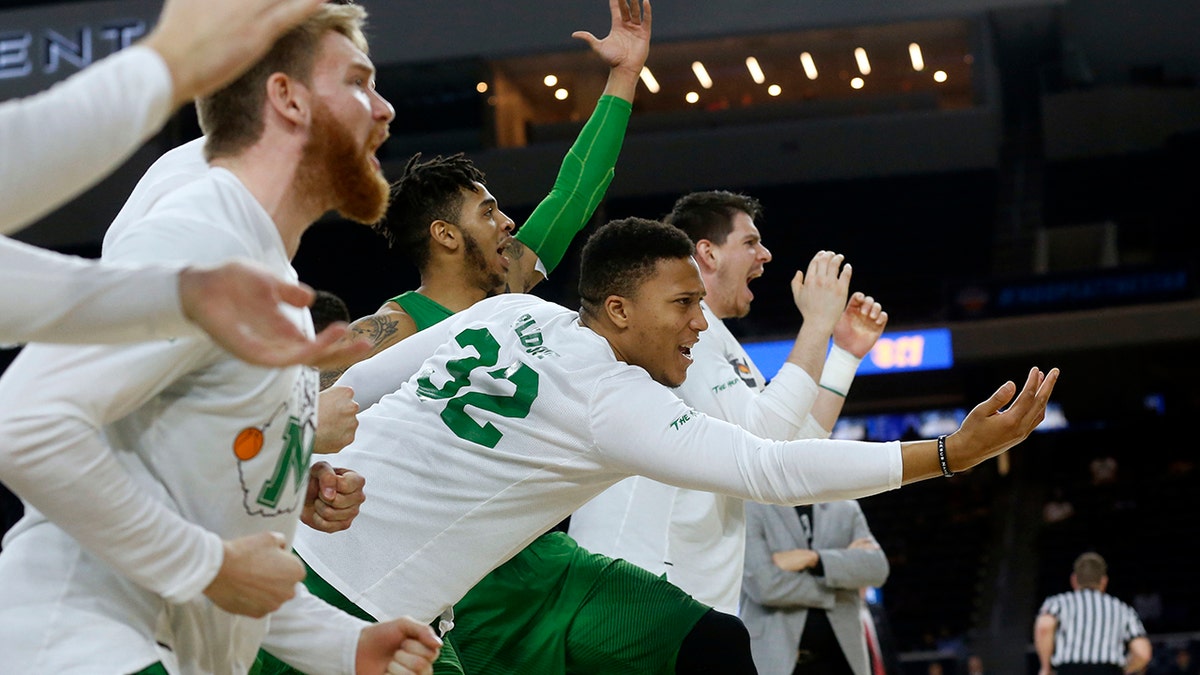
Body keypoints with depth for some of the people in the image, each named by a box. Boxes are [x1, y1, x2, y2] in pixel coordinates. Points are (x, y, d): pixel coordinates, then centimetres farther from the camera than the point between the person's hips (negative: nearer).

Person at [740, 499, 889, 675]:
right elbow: (764, 584, -15)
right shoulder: (750, 510, -1)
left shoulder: (847, 510, 14)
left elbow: (877, 568, -3)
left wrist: (813, 558, -15)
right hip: (773, 660, -4)